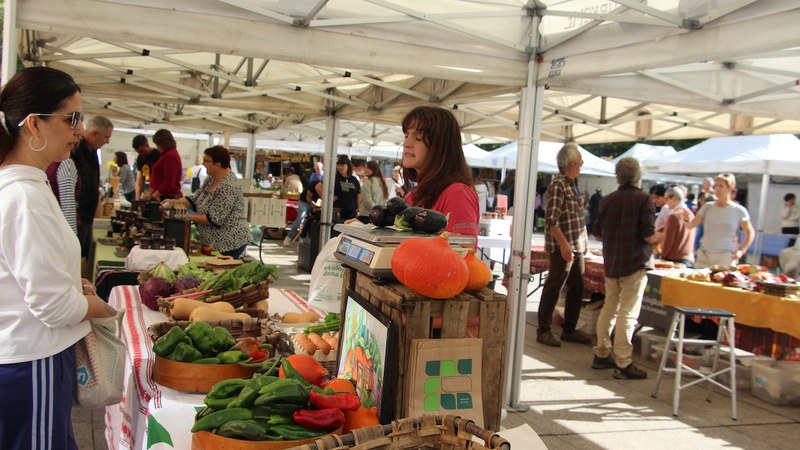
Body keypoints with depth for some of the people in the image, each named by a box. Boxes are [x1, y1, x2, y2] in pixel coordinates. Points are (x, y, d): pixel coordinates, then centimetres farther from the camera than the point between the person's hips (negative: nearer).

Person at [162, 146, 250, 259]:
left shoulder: (229, 187, -23)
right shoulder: (212, 179, 6)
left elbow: (215, 219, -24)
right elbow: (195, 198, 8)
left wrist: (189, 217, -17)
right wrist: (174, 202, -7)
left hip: (229, 243, -9)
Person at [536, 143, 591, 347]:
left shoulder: (572, 183, 13)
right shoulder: (558, 185, -14)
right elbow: (551, 220, -20)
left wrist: (582, 243, 14)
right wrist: (564, 244, -23)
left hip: (576, 246, 9)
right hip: (562, 246, -9)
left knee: (577, 288, 13)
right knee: (553, 288, -1)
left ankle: (569, 329, 24)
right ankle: (543, 331, 8)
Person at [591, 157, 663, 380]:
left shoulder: (607, 200, 4)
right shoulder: (644, 200, -11)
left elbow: (598, 233, 8)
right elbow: (648, 235, -16)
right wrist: (661, 236, 4)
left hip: (611, 263, 6)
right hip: (635, 263, -6)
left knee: (609, 309, 16)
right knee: (628, 314, -3)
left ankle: (601, 355, 25)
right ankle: (623, 364, 1)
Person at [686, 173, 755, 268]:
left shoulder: (738, 211, 0)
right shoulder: (708, 207, 7)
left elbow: (750, 233, 5)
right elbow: (691, 225, 2)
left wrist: (741, 251, -6)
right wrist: (687, 219, -20)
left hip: (726, 258, -2)